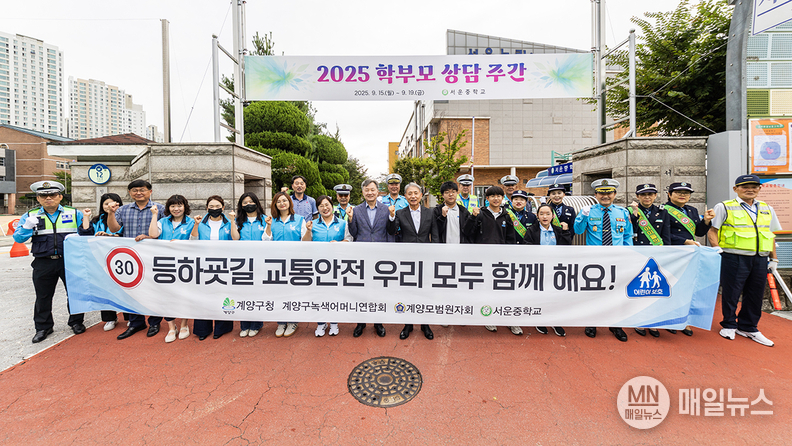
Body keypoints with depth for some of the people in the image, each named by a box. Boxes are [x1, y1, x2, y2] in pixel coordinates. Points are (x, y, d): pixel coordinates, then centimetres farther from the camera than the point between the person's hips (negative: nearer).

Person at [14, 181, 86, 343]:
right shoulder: (30, 216, 7)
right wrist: (27, 227, -16)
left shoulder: (74, 214, 4)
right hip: (43, 263, 1)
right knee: (43, 296, 11)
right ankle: (43, 327, 26)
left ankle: (76, 321, 23)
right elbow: (18, 238, 3)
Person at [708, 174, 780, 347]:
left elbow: (770, 235, 19)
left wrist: (774, 259, 14)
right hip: (734, 259, -5)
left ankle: (748, 328, 24)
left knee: (756, 295, 10)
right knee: (731, 293, 1)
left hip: (760, 260, 5)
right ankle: (729, 325, 18)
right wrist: (717, 249, -15)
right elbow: (712, 231, -4)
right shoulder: (724, 207, 0)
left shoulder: (767, 209, 16)